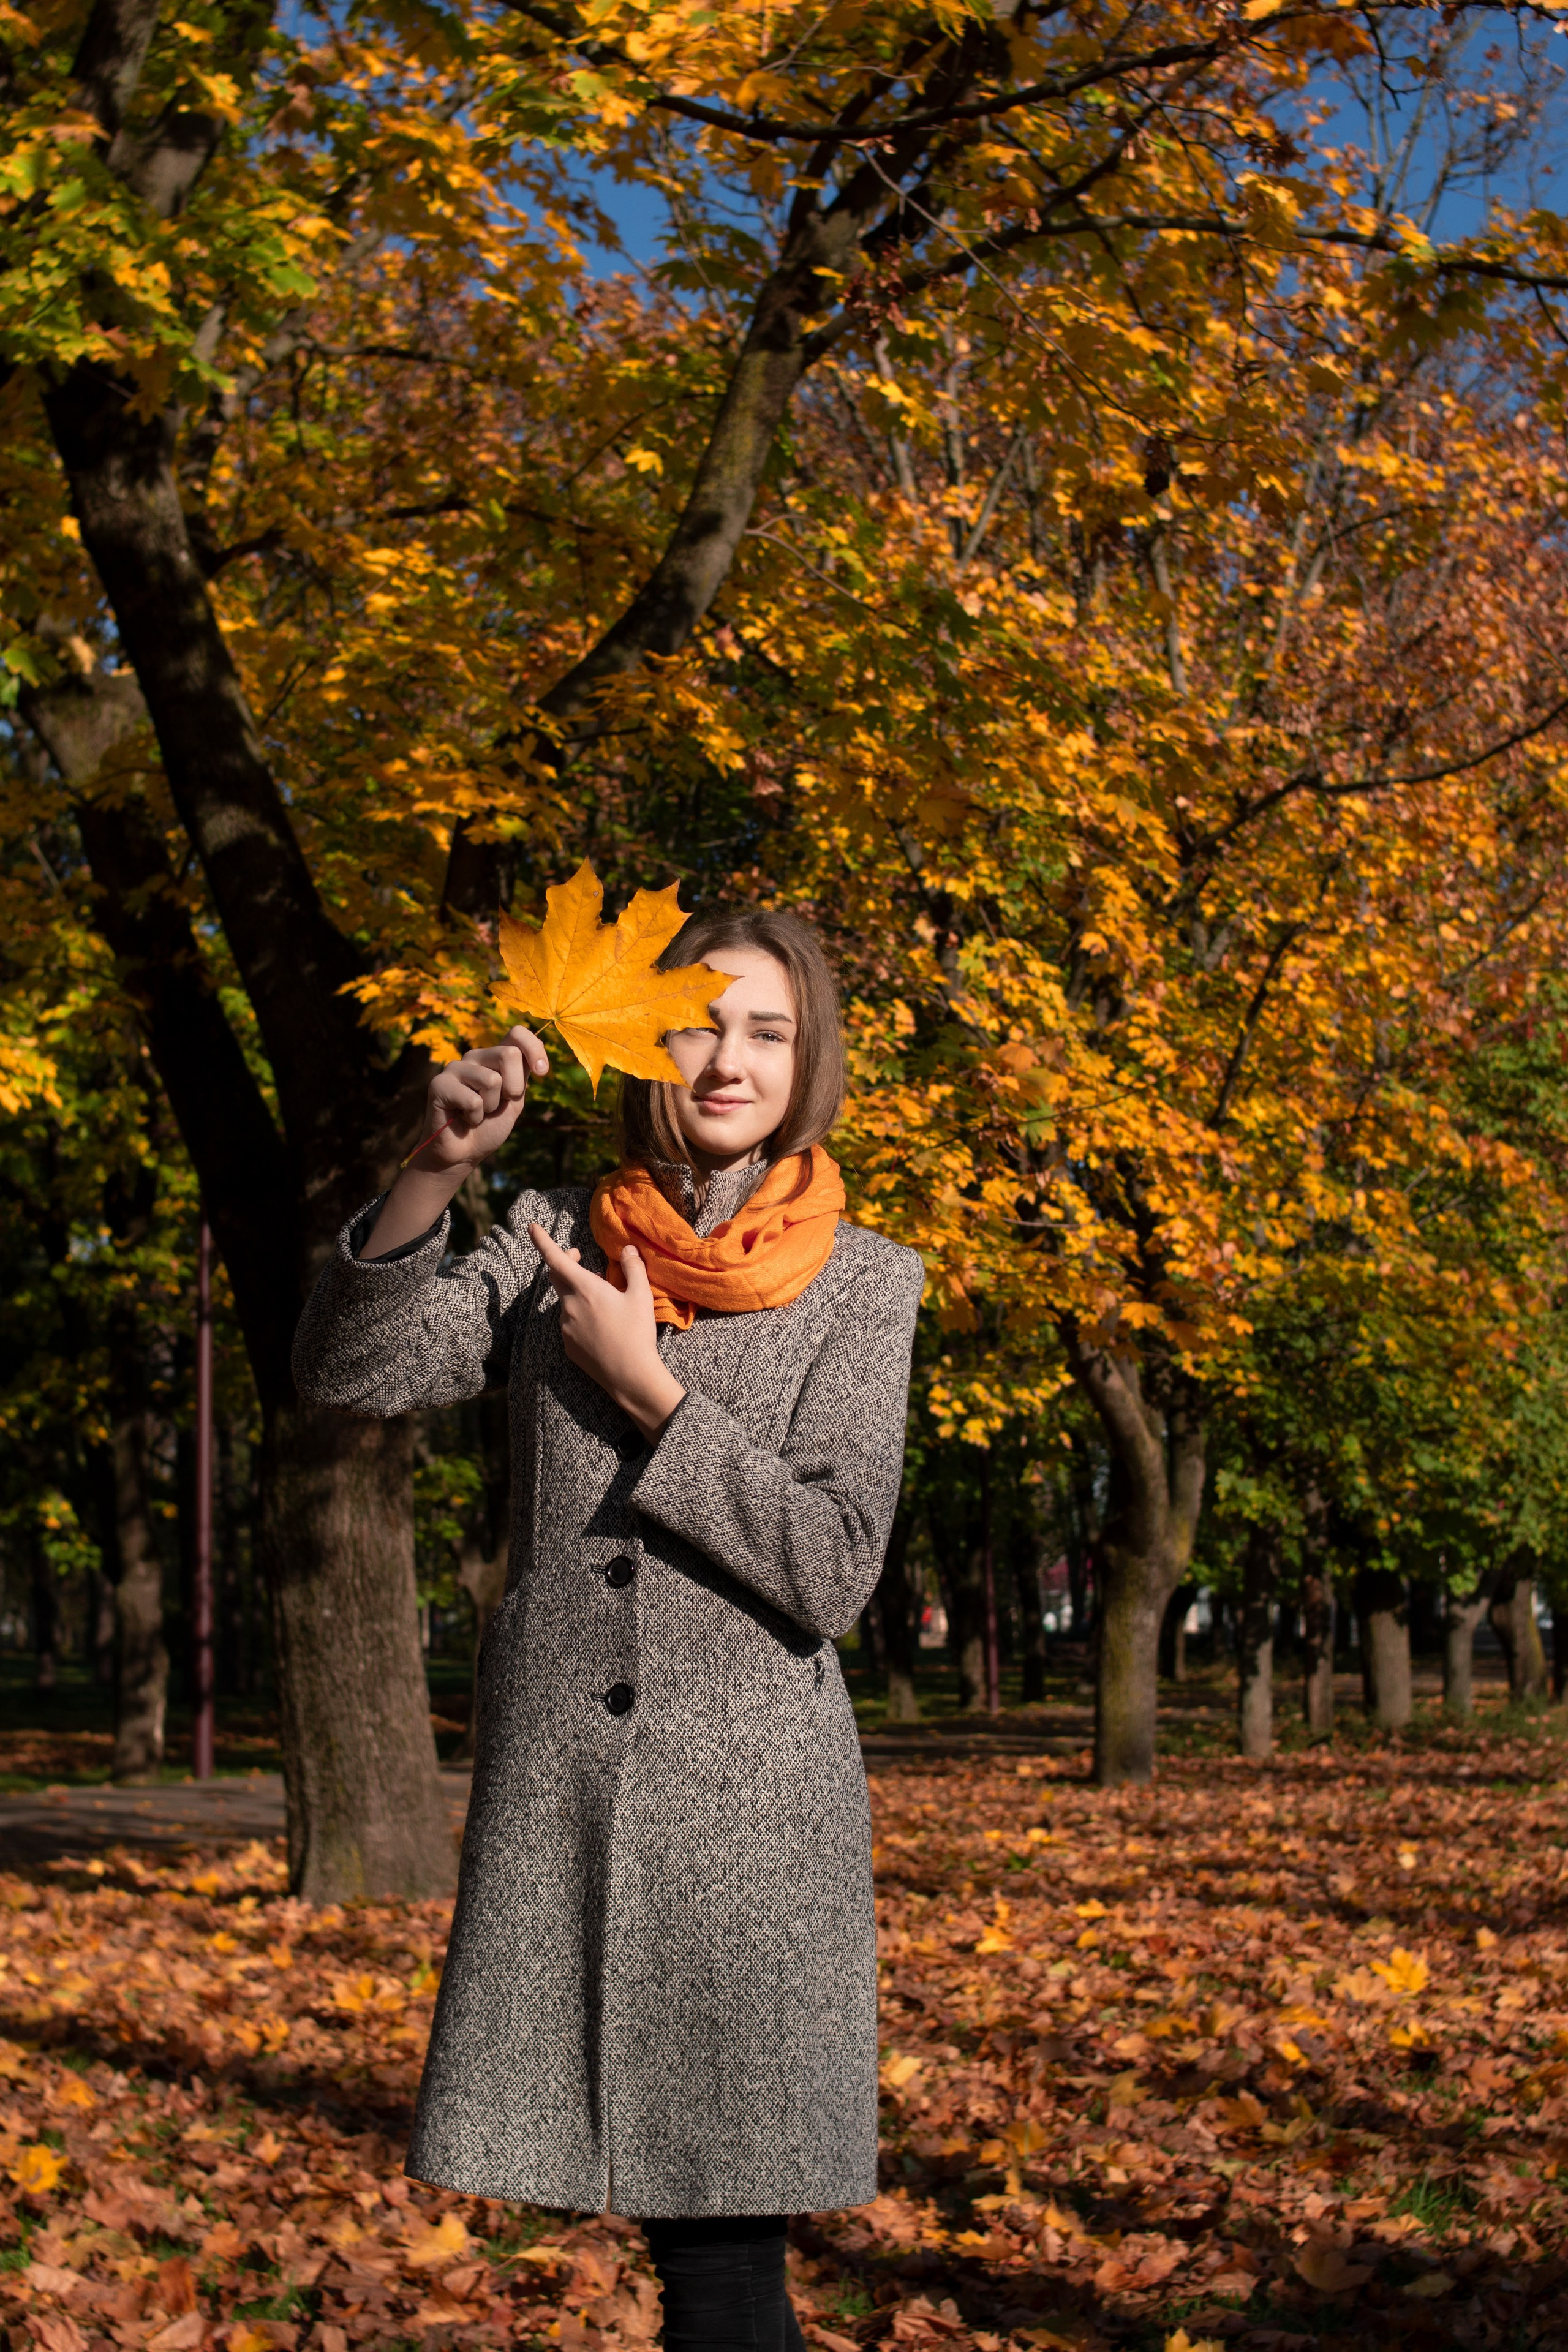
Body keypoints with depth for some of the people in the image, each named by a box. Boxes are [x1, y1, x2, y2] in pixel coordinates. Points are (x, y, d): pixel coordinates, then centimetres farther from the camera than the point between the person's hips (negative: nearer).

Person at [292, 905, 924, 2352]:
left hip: (750, 1805, -2)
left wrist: (646, 1385, -10)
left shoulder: (862, 1282, 3)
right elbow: (348, 1371, -4)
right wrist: (437, 1171, -17)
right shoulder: (553, 1244, 10)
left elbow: (831, 1570, -7)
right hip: (559, 1795, 2)